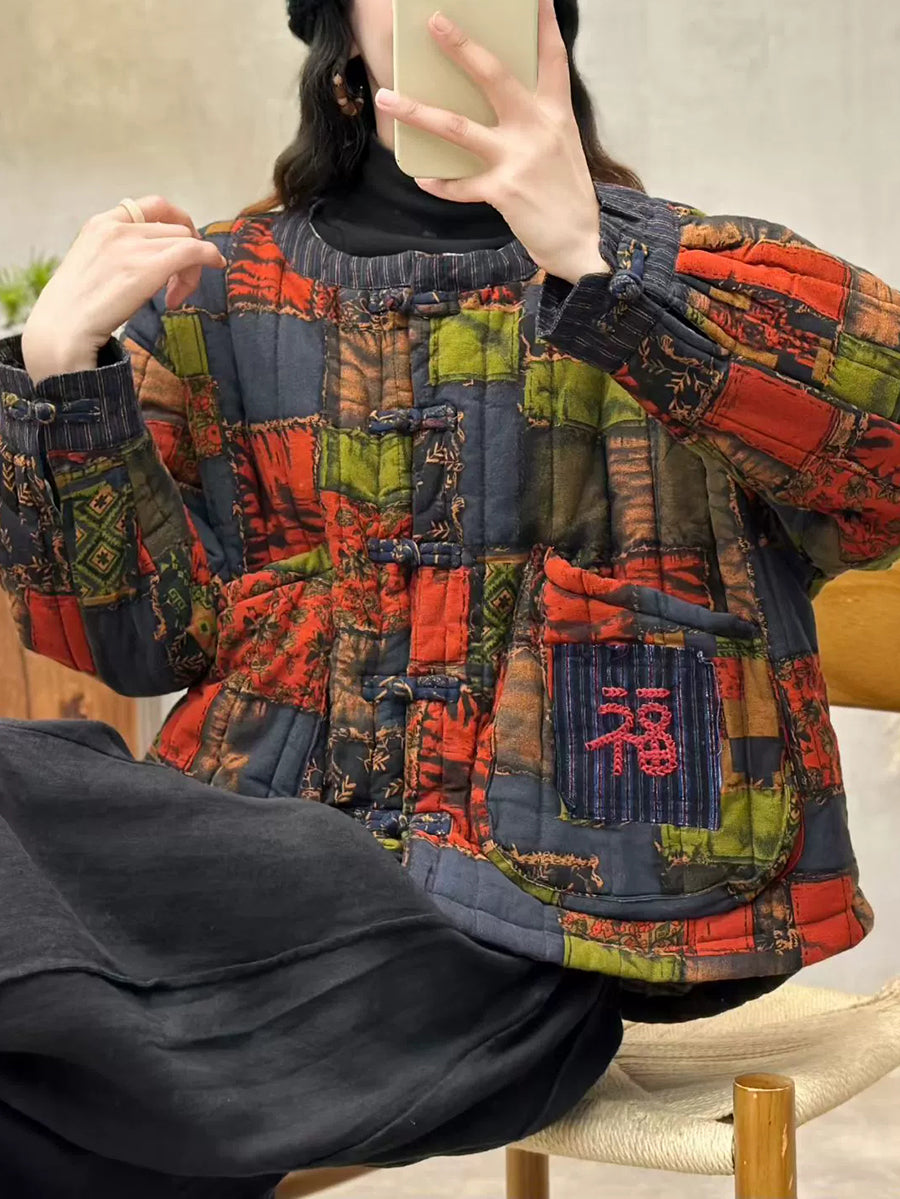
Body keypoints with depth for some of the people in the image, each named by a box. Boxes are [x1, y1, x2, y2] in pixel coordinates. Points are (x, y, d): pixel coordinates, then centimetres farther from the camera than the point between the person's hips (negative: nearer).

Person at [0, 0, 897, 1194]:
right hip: (256, 840, 4)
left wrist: (597, 258, -29)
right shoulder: (222, 291, 13)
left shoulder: (698, 274, 5)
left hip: (518, 918, -4)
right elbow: (148, 623, 6)